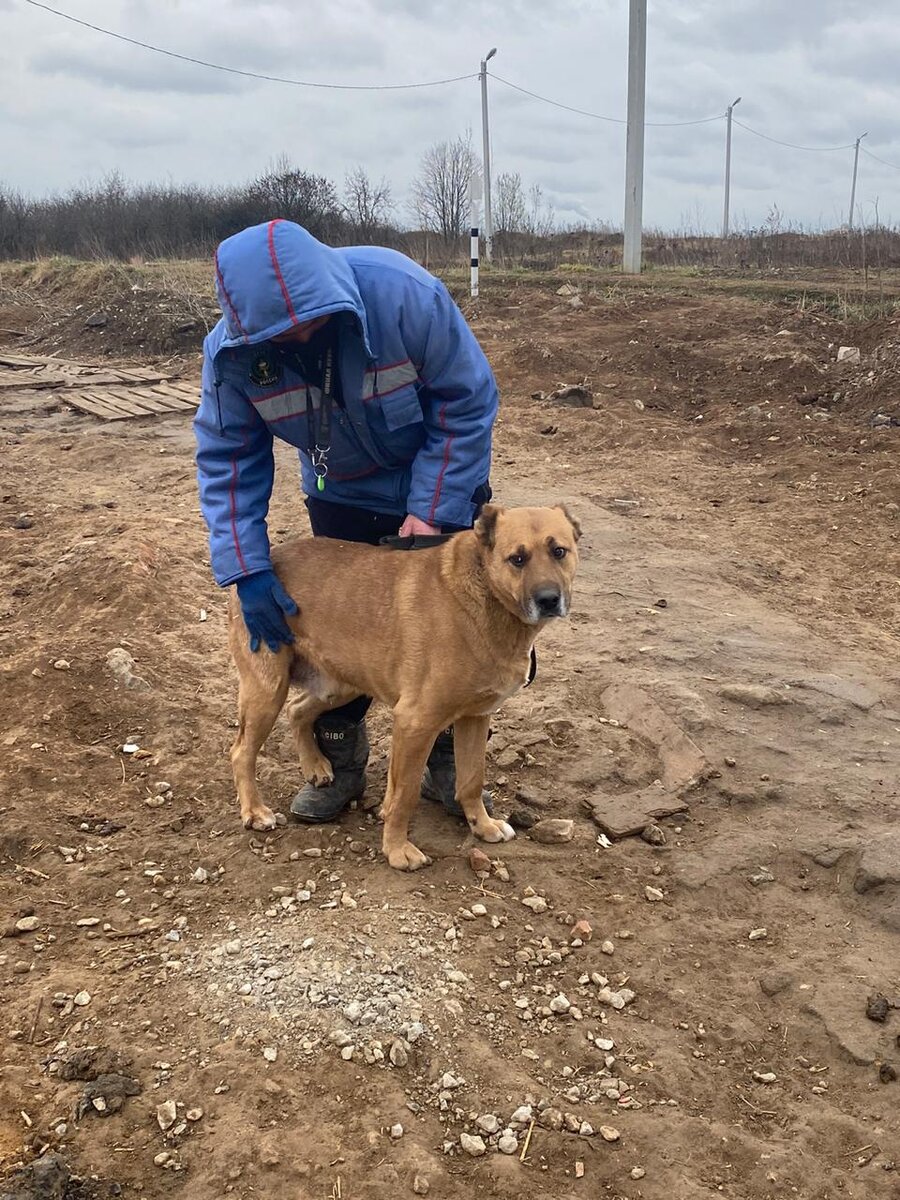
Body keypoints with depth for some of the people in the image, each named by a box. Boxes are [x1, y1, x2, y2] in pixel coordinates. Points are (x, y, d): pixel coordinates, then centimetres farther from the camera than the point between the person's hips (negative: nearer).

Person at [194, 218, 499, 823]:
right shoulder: (231, 351, -25)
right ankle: (340, 766, 26)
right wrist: (247, 571, -25)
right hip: (342, 497, 2)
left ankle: (447, 762, 24)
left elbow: (469, 402, -24)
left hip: (442, 484, -2)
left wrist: (431, 513, -26)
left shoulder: (404, 294, -34)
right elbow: (227, 458, -16)